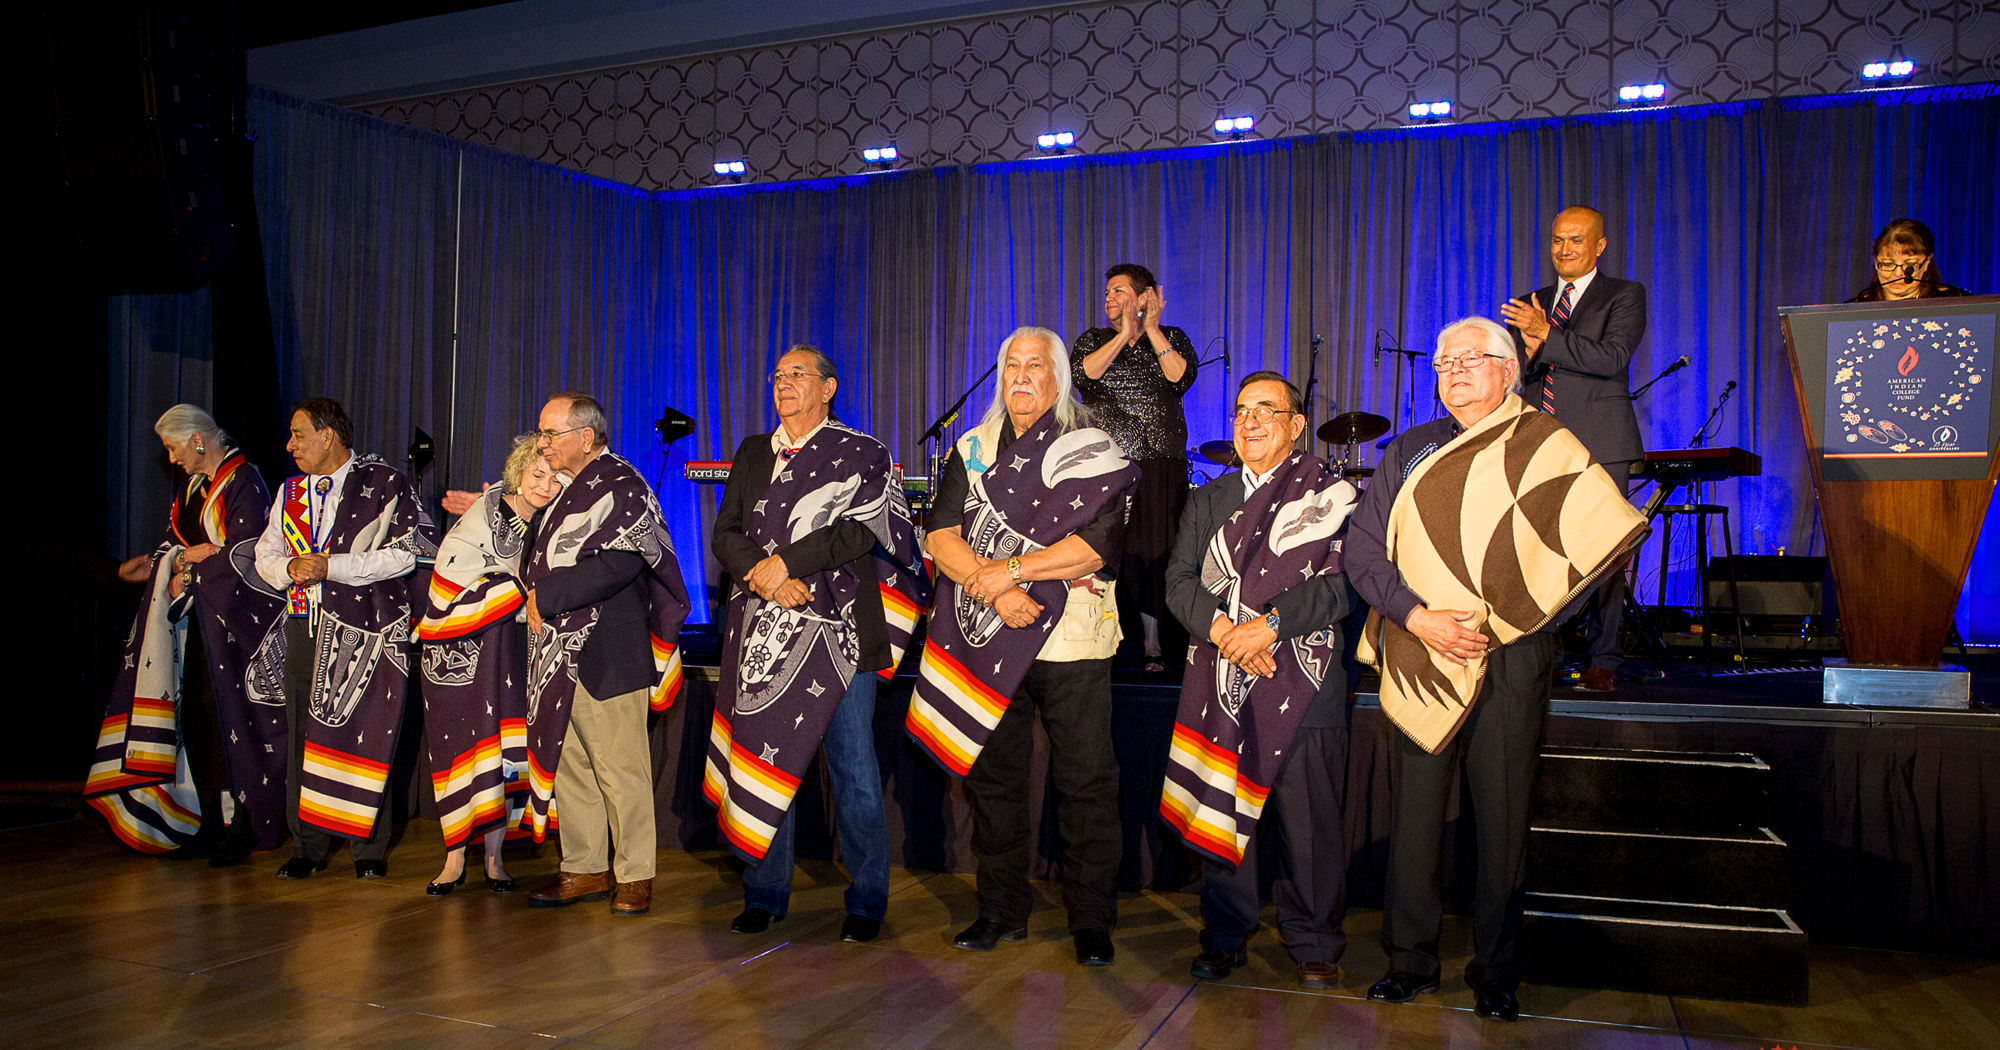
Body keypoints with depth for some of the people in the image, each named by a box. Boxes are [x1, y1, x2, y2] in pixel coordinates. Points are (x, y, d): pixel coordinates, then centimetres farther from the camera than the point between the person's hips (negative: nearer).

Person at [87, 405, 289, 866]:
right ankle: (209, 824, 13)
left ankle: (243, 827, 0)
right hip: (194, 621, 8)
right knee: (196, 716, 6)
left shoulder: (244, 483, -10)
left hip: (234, 622, -8)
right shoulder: (194, 485, 16)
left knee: (230, 719, -7)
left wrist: (188, 579, -6)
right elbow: (178, 543, 17)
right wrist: (165, 562, -4)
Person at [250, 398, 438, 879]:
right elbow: (265, 554, 16)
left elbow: (403, 553, -12)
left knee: (363, 737, -4)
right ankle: (308, 844, 17)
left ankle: (369, 847, 6)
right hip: (304, 626, 6)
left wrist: (330, 567, -16)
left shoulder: (384, 484, -2)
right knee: (303, 735, 6)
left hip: (363, 627, -5)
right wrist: (290, 568, -7)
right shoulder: (291, 491, 18)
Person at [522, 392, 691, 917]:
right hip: (560, 652, 9)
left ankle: (634, 875, 9)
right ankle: (585, 869, 23)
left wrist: (546, 598, -17)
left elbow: (617, 565, -22)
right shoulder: (571, 489, 18)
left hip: (606, 653, -9)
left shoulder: (622, 486, -10)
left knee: (619, 767, -3)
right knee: (569, 764, 12)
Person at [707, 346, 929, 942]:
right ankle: (765, 894, 21)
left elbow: (858, 530, -9)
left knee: (854, 771, -1)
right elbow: (726, 534, 10)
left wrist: (781, 562, -11)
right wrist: (763, 578, -9)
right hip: (762, 634, 4)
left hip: (837, 633, -4)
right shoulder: (752, 454, 18)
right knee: (766, 764, 7)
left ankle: (866, 903, 11)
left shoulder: (862, 455, 5)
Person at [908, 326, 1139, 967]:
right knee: (994, 774, 10)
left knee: (1085, 780, -2)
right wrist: (992, 590, -13)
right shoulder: (972, 451, 13)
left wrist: (1011, 569, -15)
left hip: (1070, 642, -3)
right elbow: (941, 536, 2)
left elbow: (1096, 543, -12)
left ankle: (1091, 920, 10)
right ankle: (1001, 911, 24)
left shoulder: (1094, 452, 1)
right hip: (989, 638, 4)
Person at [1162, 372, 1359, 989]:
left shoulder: (1331, 495, 4)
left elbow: (1343, 584, -8)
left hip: (1303, 681, -3)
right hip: (1221, 680, 3)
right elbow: (1180, 581, 8)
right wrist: (1223, 630, -10)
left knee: (1309, 818, 0)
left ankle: (1314, 945, 16)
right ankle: (1226, 937, 20)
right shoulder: (1208, 500, 18)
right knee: (1220, 810, 5)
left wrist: (1270, 625, -17)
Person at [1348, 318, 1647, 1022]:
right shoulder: (1409, 452, 13)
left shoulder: (1545, 449, 6)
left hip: (1511, 660, -2)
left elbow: (1610, 533, -5)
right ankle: (1410, 959, 15)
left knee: (1503, 814, 3)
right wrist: (1415, 616, -10)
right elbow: (1360, 549, 6)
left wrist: (1501, 619, -13)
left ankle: (1495, 971, 15)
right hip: (1422, 658, 2)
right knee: (1414, 811, 3)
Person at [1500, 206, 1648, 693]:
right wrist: (1529, 348, -11)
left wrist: (1547, 334, -15)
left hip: (1598, 444, -4)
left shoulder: (1625, 296, 5)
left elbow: (1612, 357, -12)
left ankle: (1602, 662, 3)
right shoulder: (1530, 304, 18)